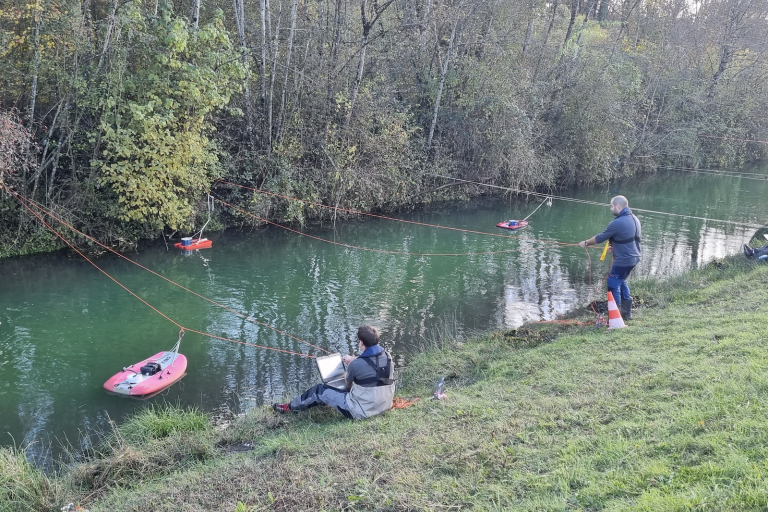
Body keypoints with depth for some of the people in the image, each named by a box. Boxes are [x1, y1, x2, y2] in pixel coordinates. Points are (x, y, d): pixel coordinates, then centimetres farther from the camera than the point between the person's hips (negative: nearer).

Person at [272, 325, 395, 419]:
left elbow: (347, 385, -1)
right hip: (385, 407, 7)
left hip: (361, 412, -7)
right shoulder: (387, 356, -6)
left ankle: (291, 407, 31)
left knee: (320, 390, 9)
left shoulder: (356, 365, -23)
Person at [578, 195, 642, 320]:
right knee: (621, 281, 24)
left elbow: (600, 238, -13)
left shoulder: (617, 223, -21)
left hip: (623, 260, -9)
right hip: (633, 257, 9)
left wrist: (586, 243, 2)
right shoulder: (634, 219, 6)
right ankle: (626, 313, 29)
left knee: (613, 285, 1)